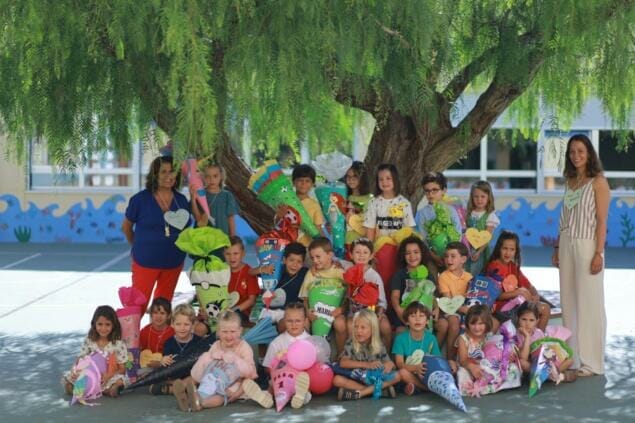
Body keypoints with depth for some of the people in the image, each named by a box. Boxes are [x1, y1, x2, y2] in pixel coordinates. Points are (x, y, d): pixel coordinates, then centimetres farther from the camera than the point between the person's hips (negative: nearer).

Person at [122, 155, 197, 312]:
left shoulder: (181, 200, 3)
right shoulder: (140, 199, -9)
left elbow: (187, 230, 17)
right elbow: (126, 227, 4)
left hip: (173, 262, 4)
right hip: (146, 262, -4)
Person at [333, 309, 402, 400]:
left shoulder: (379, 346, 3)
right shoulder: (351, 343, -5)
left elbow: (389, 362, 2)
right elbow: (343, 363, -17)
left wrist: (389, 365, -24)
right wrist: (367, 364, -24)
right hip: (355, 379, -2)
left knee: (397, 376, -20)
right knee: (337, 380, -30)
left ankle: (359, 393, -28)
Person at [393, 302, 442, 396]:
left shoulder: (431, 338, 1)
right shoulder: (401, 338, -6)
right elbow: (399, 363, -12)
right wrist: (416, 368, -32)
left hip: (426, 375, 1)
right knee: (403, 372, -35)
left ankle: (414, 386, -13)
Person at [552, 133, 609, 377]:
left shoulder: (598, 182, -6)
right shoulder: (570, 182, 13)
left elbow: (602, 221, -10)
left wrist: (599, 253, -16)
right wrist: (557, 247, 12)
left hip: (587, 245, -7)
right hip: (567, 244, 7)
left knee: (589, 303, -4)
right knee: (569, 302, 7)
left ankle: (591, 362, 1)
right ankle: (572, 358, 15)